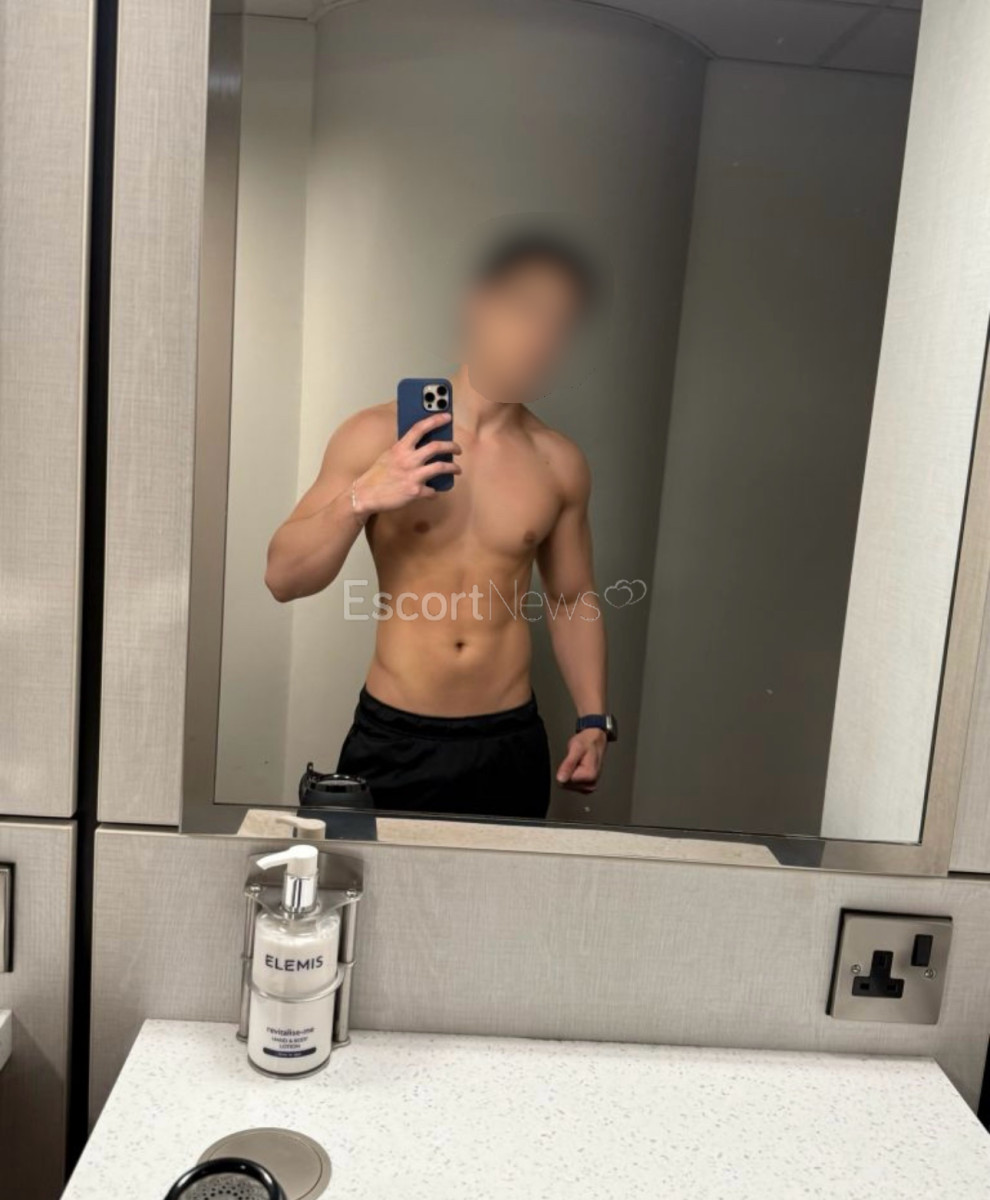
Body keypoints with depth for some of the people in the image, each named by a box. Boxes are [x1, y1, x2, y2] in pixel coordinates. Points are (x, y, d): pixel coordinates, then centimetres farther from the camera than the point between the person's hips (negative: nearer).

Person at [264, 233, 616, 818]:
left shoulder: (560, 463, 1)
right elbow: (283, 578, -8)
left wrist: (594, 719, 4)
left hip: (510, 745, 2)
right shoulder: (376, 436, -6)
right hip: (392, 741, -1)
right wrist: (360, 499, -24)